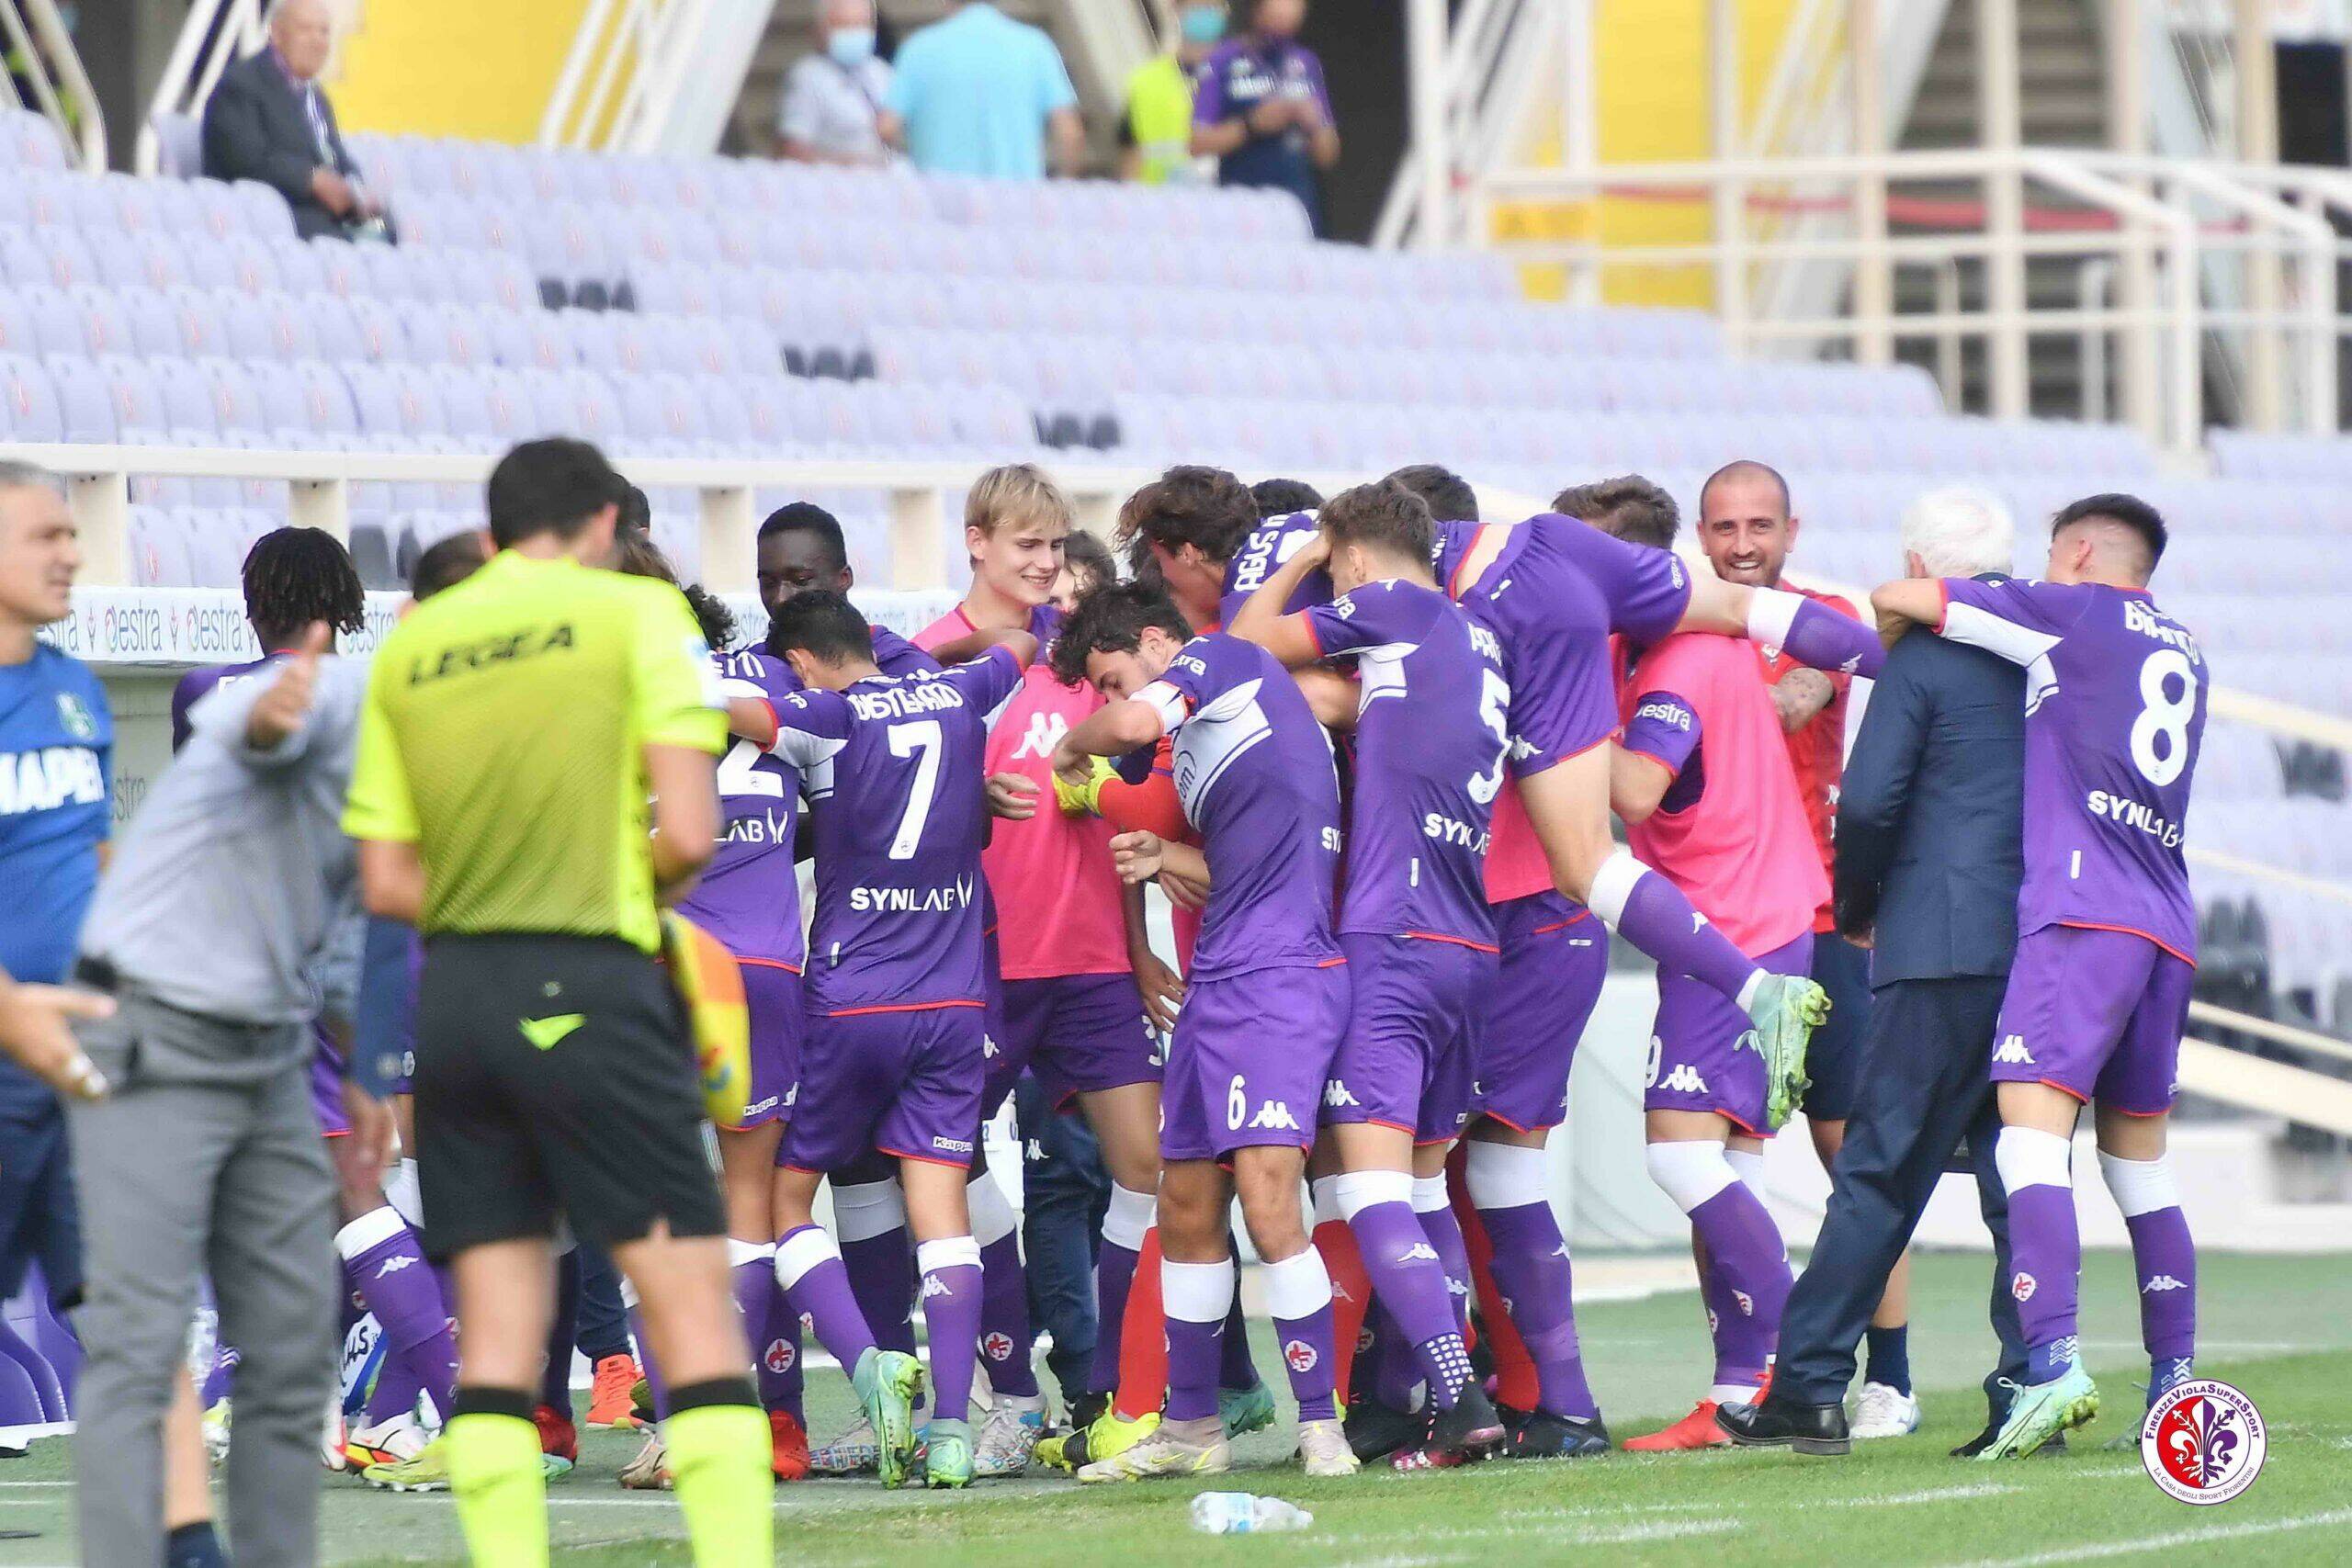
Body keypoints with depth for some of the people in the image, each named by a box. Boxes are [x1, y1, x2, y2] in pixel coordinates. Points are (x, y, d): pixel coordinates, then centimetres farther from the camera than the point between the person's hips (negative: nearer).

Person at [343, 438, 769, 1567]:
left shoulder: (408, 648, 12)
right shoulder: (634, 612, -1)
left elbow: (386, 882, 9)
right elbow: (689, 833, -9)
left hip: (454, 994, 5)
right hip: (588, 994, -5)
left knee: (496, 1335, 6)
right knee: (695, 1311, -4)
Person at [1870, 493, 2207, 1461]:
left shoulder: (2075, 612, 4)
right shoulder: (2184, 653, 24)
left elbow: (1899, 601, 3)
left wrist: (1900, 624, 27)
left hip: (2081, 912, -7)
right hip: (2169, 926, 7)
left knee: (2033, 1127, -16)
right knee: (2140, 1156, 15)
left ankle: (2053, 1362, -32)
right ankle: (2176, 1387, 14)